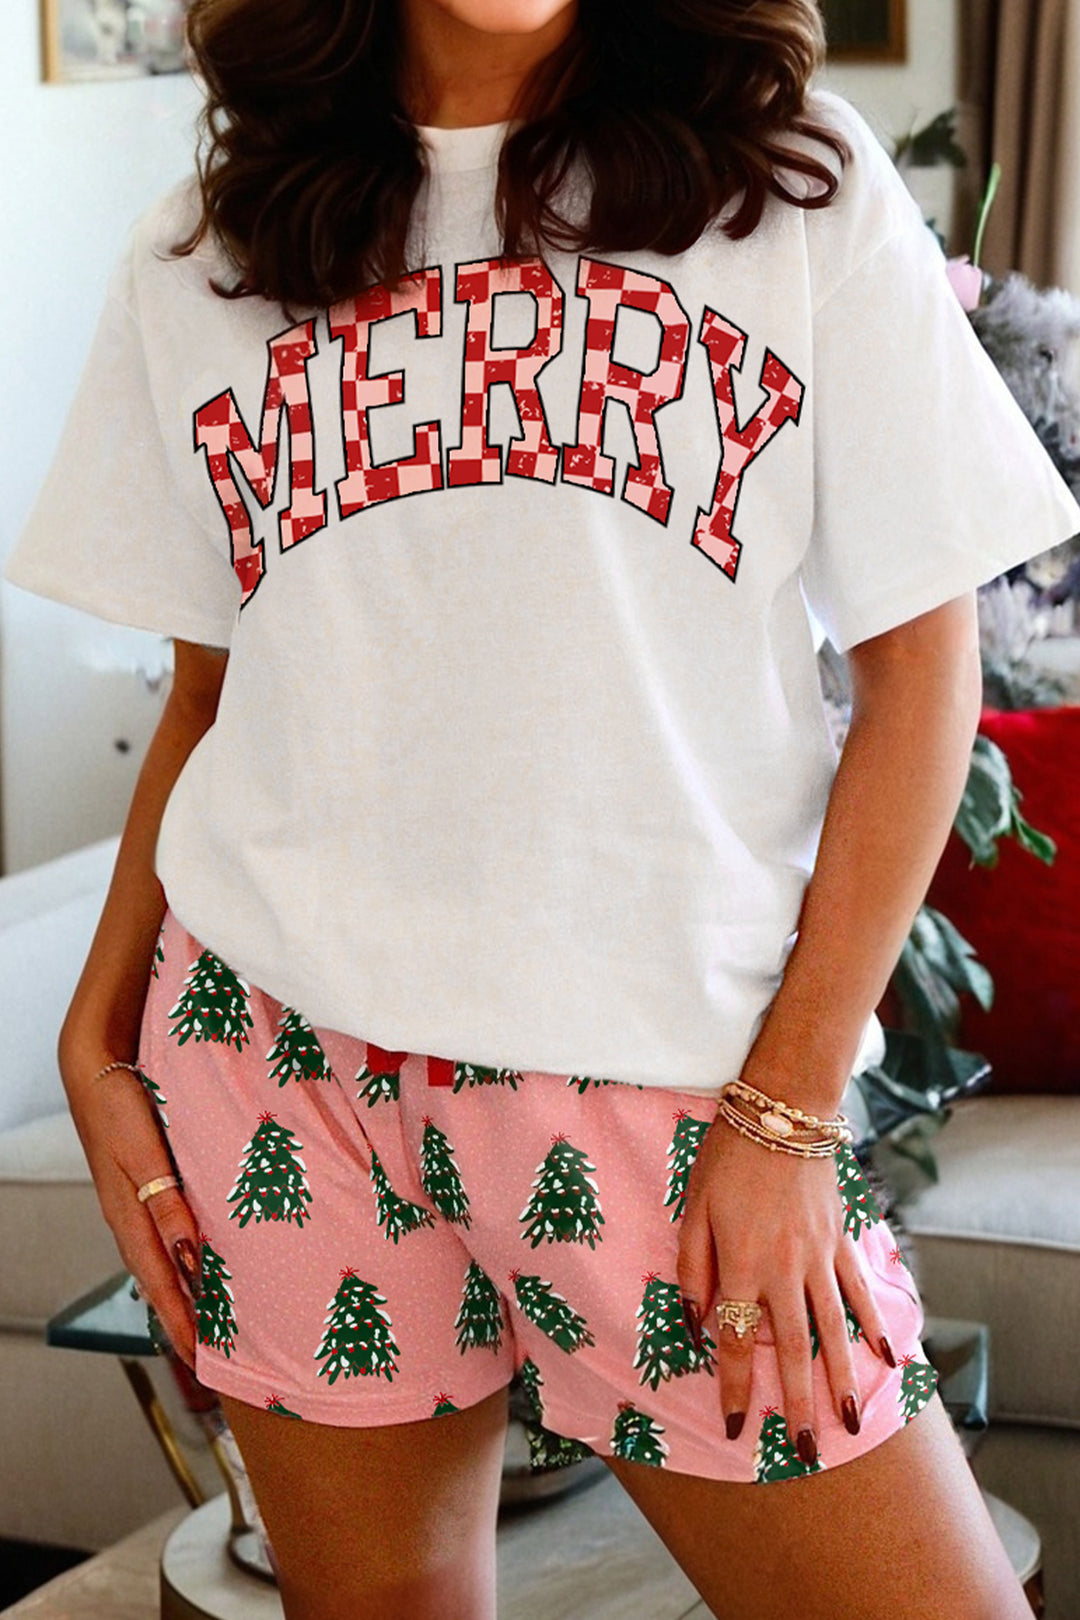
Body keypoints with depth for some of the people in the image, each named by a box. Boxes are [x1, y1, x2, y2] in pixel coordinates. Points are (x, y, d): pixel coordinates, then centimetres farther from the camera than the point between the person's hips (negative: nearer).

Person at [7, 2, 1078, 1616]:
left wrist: (785, 1111, -7)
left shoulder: (794, 179, 3)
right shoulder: (207, 253, 10)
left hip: (663, 1060, -1)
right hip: (281, 1057, 2)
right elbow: (210, 691, 14)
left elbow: (921, 664, 0)